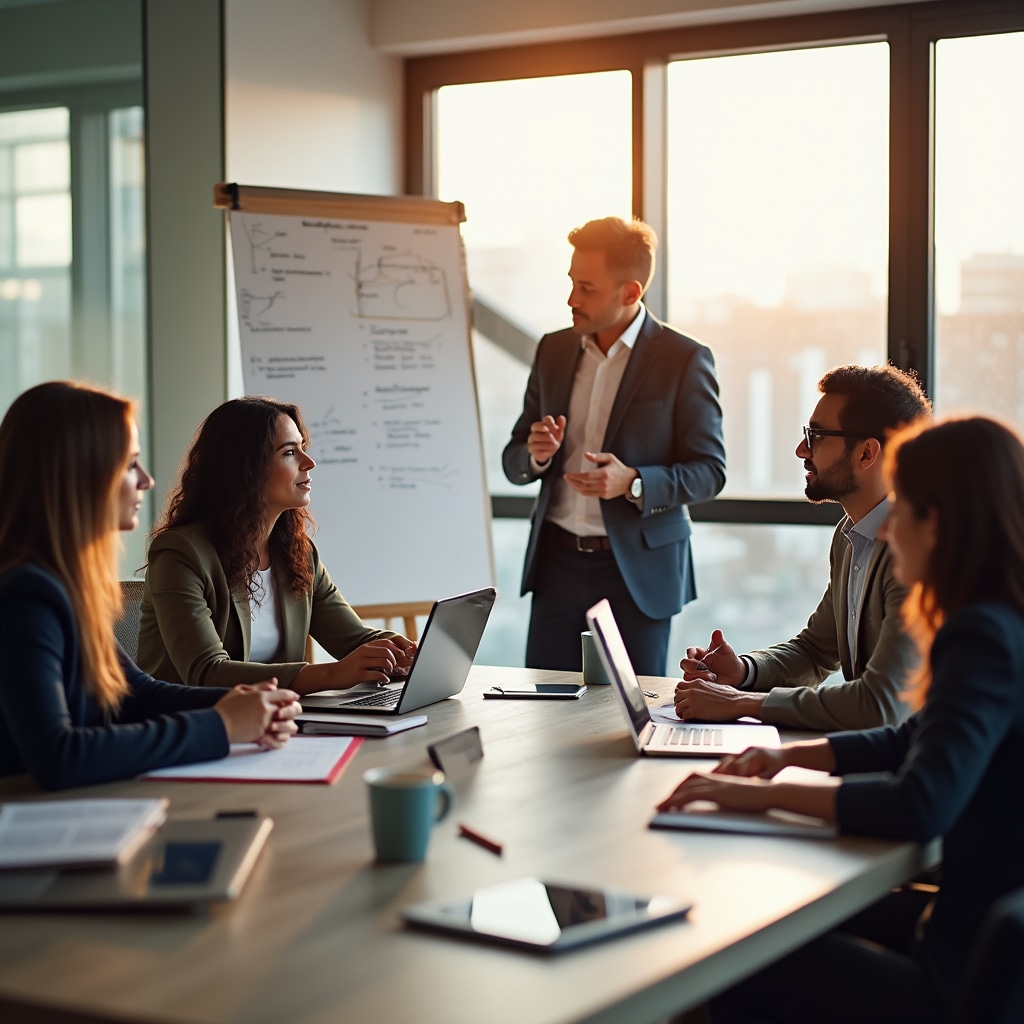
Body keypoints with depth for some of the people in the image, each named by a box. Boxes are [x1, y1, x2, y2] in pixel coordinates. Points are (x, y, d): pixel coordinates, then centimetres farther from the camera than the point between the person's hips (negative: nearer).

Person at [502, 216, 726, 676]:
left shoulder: (684, 360, -6)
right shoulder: (554, 350, 9)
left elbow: (709, 471, -5)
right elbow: (513, 461, 14)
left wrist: (633, 482, -22)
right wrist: (536, 454, -10)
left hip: (637, 568, -4)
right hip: (558, 563, 4)